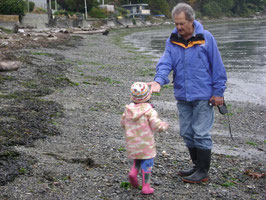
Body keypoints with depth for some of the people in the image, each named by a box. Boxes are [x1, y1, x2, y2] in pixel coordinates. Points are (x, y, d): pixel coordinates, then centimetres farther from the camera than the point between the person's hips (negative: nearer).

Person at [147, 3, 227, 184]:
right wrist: (159, 80, -26)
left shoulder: (206, 38, -7)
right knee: (187, 133, 13)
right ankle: (198, 165, 29)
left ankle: (203, 172, 8)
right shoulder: (172, 41, 4)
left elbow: (217, 66, -5)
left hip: (203, 96, -5)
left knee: (201, 133, -3)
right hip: (183, 96, 6)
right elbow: (165, 63, -6)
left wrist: (218, 91, -7)